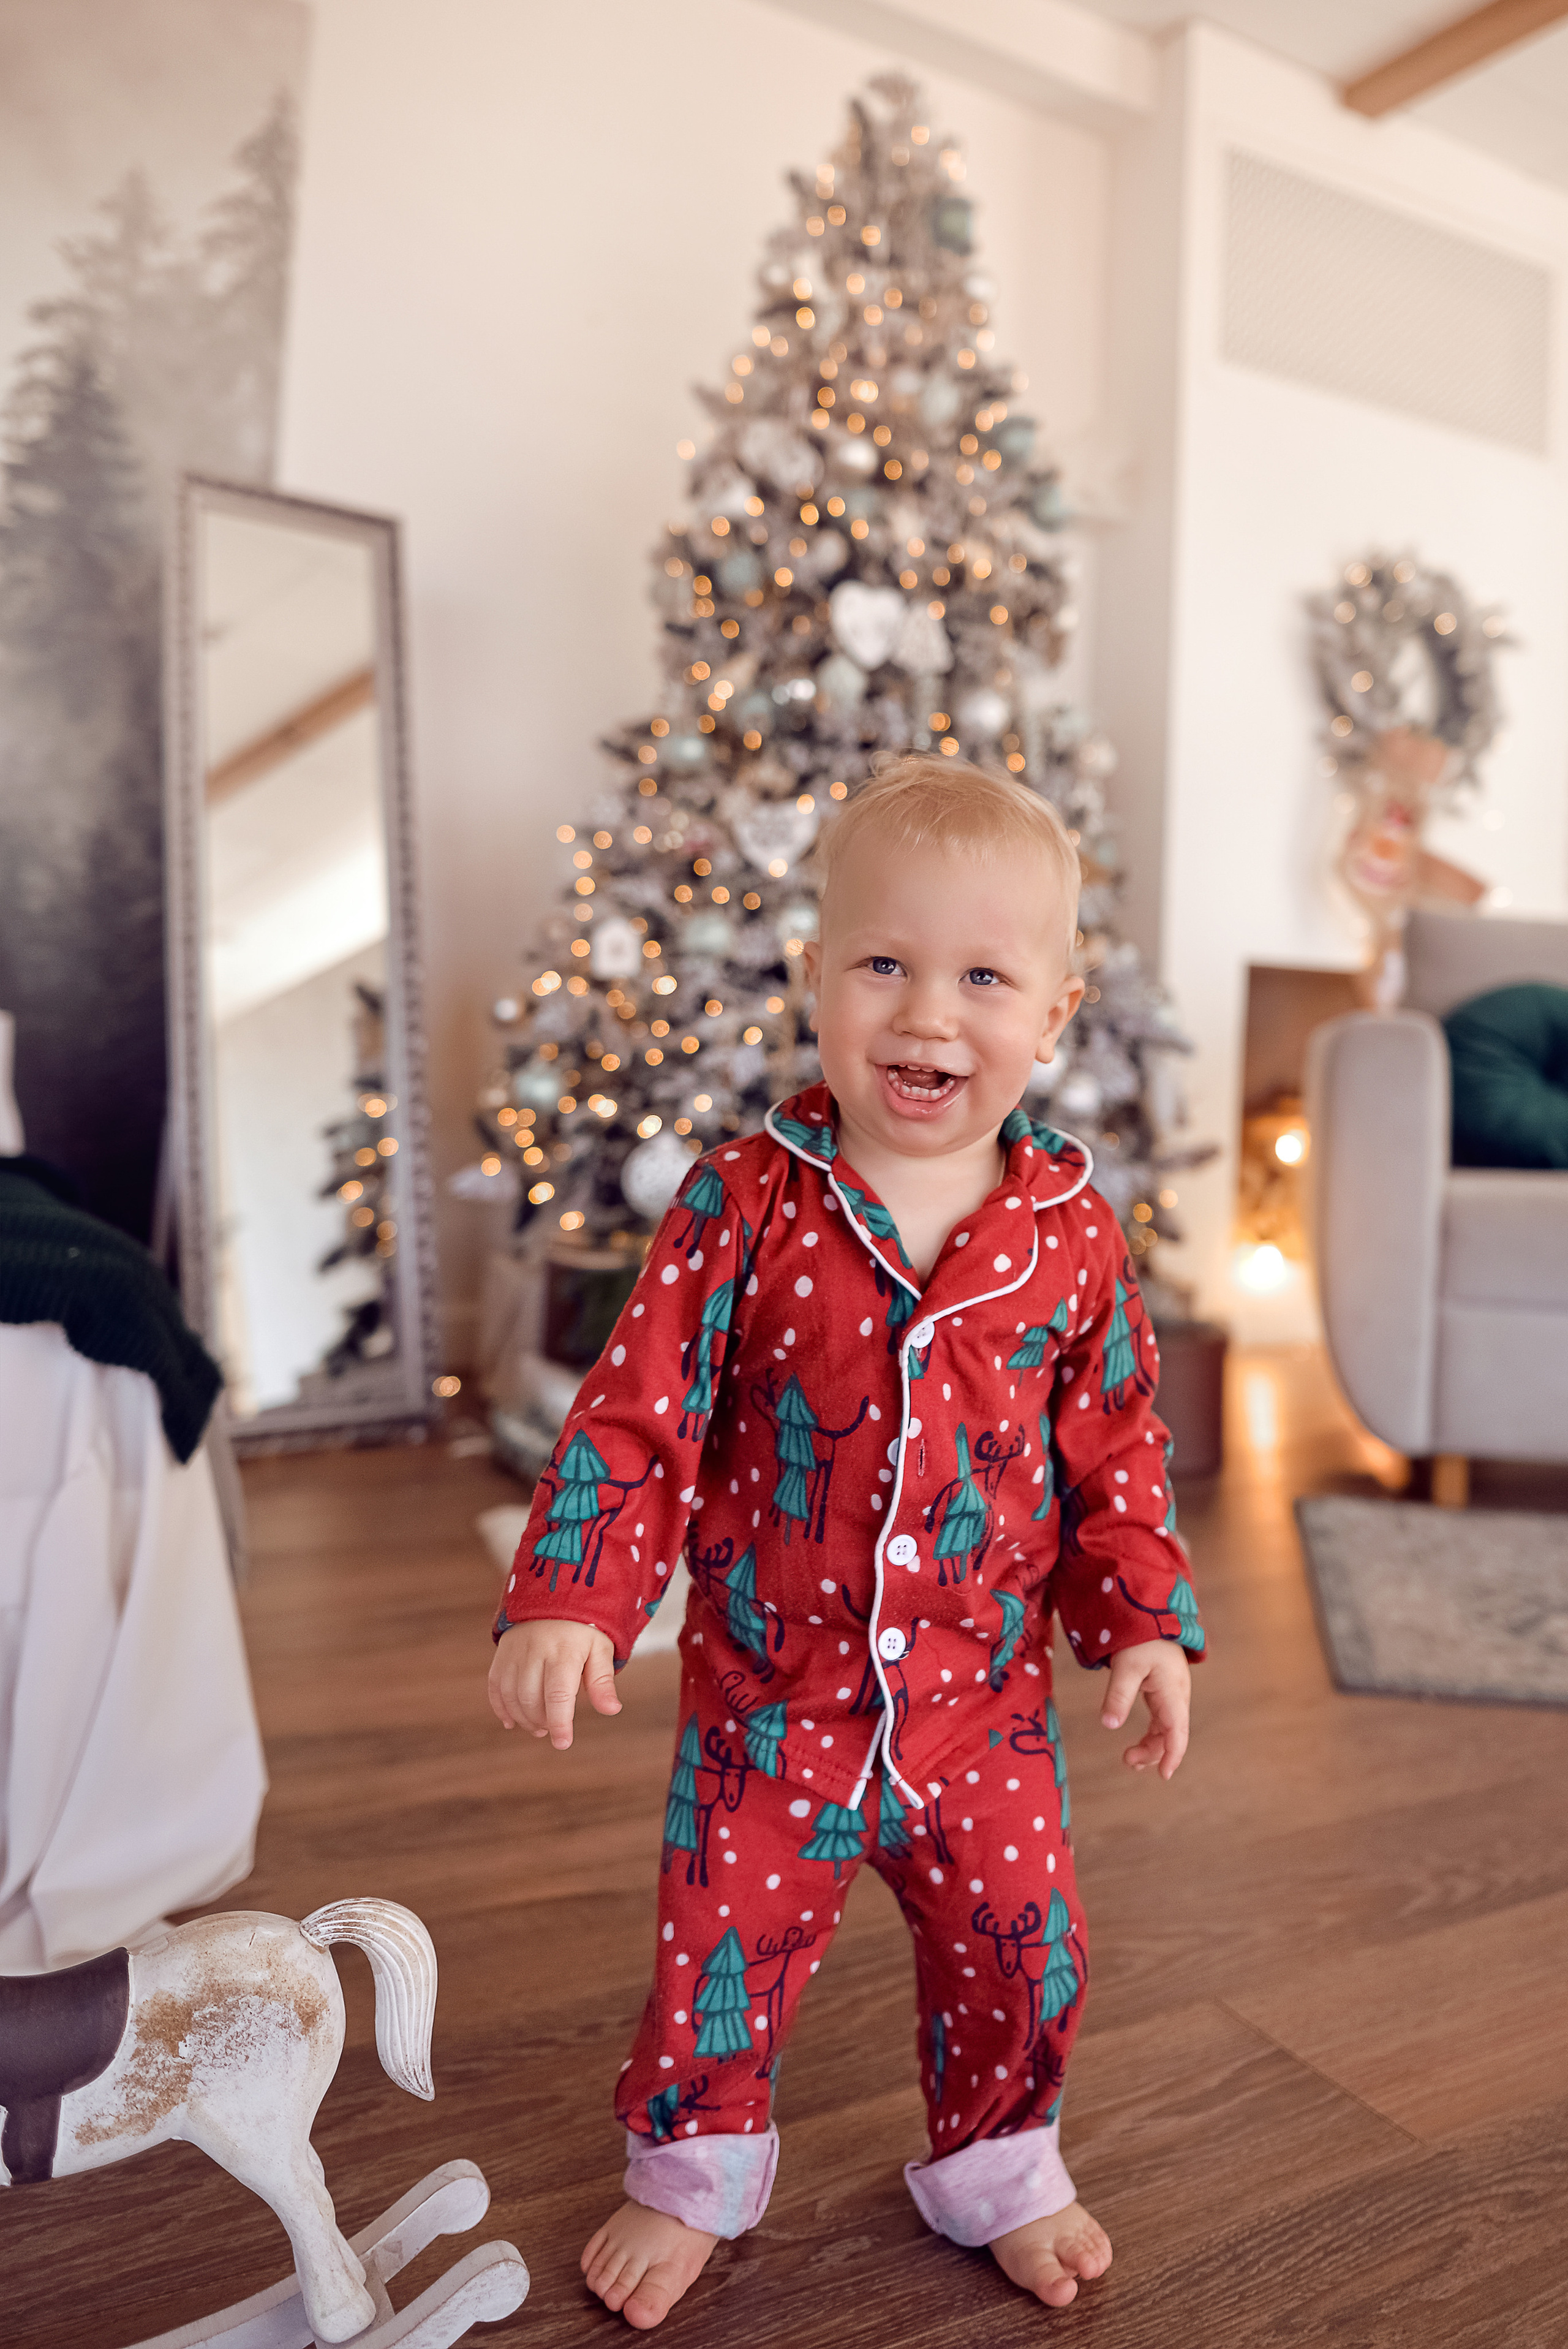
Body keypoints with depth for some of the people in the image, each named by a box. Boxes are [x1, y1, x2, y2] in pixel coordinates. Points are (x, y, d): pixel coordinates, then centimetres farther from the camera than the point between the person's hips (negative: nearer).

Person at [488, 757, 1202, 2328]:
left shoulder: (1072, 1233, -8)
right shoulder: (747, 1201, -16)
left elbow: (1115, 1447, 3)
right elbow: (636, 1411, -13)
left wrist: (1145, 1623, 2)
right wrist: (565, 1599, -20)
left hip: (985, 1706, 2)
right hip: (768, 1697, -1)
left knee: (1021, 1953, 18)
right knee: (721, 1955, 15)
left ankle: (998, 2171, 49)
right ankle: (691, 2172, 47)